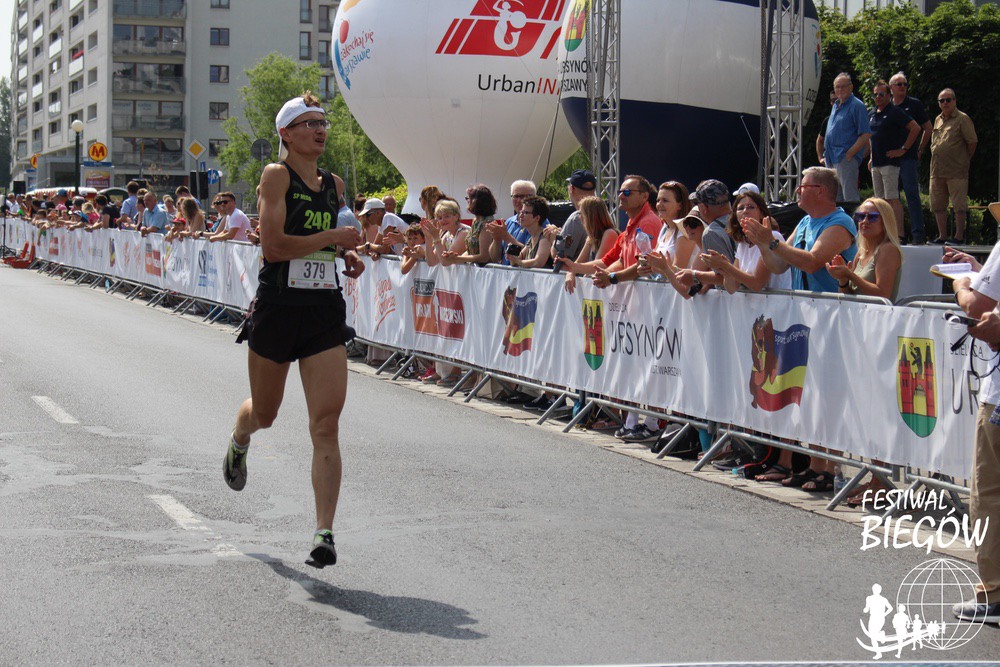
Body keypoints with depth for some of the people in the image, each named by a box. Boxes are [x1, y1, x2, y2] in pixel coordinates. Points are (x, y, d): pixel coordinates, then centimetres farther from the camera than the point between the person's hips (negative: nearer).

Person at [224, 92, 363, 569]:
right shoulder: (277, 175, -7)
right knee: (264, 413, 17)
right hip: (277, 309, -3)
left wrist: (347, 254, 8)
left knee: (326, 425, -8)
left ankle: (324, 533, -8)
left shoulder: (332, 184, 11)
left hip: (326, 312, 4)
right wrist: (335, 237, -15)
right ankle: (239, 442, 55)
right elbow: (273, 245, -18)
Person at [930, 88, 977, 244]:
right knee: (938, 205, 9)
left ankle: (959, 236, 0)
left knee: (959, 205, -3)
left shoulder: (962, 119, -5)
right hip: (937, 171, 7)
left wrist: (965, 160, 1)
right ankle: (942, 236, 16)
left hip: (956, 171, -7)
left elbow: (972, 141, -6)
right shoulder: (938, 120, 15)